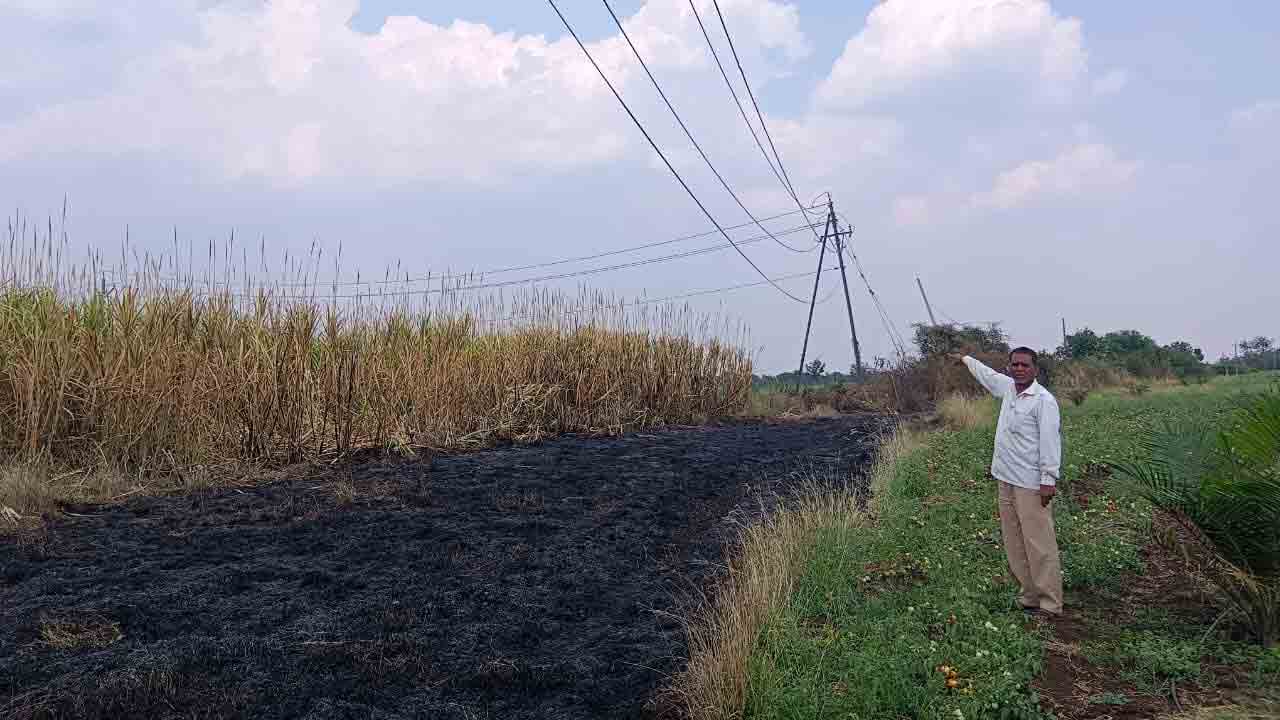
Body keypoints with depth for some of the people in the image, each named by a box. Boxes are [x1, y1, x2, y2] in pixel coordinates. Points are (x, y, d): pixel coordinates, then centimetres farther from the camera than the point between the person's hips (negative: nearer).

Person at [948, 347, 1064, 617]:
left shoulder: (1044, 400, -13)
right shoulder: (1008, 387, 9)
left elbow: (1050, 442, -17)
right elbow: (987, 374, 30)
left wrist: (1049, 479, -21)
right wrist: (965, 359, 44)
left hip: (1032, 484, -8)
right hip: (1007, 480, 8)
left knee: (1039, 544, -5)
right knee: (1015, 544, 12)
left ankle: (1050, 604, 1)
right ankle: (1030, 597, 21)